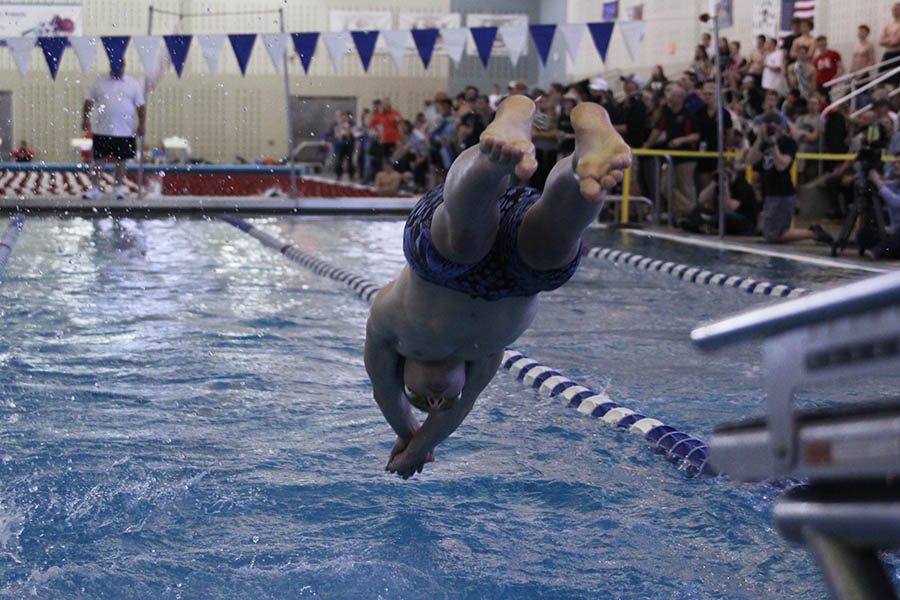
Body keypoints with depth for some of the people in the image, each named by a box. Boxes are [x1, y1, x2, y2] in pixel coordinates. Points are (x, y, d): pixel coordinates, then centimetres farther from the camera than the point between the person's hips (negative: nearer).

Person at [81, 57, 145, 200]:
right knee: (97, 159, 0)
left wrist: (141, 124, -3)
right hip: (102, 131, 0)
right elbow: (88, 102, 6)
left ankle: (119, 187, 19)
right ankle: (94, 188, 6)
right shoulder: (99, 82, 5)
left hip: (125, 132, 0)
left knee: (121, 161, 8)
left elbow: (141, 106, 5)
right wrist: (85, 118, -5)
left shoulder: (133, 84, 4)